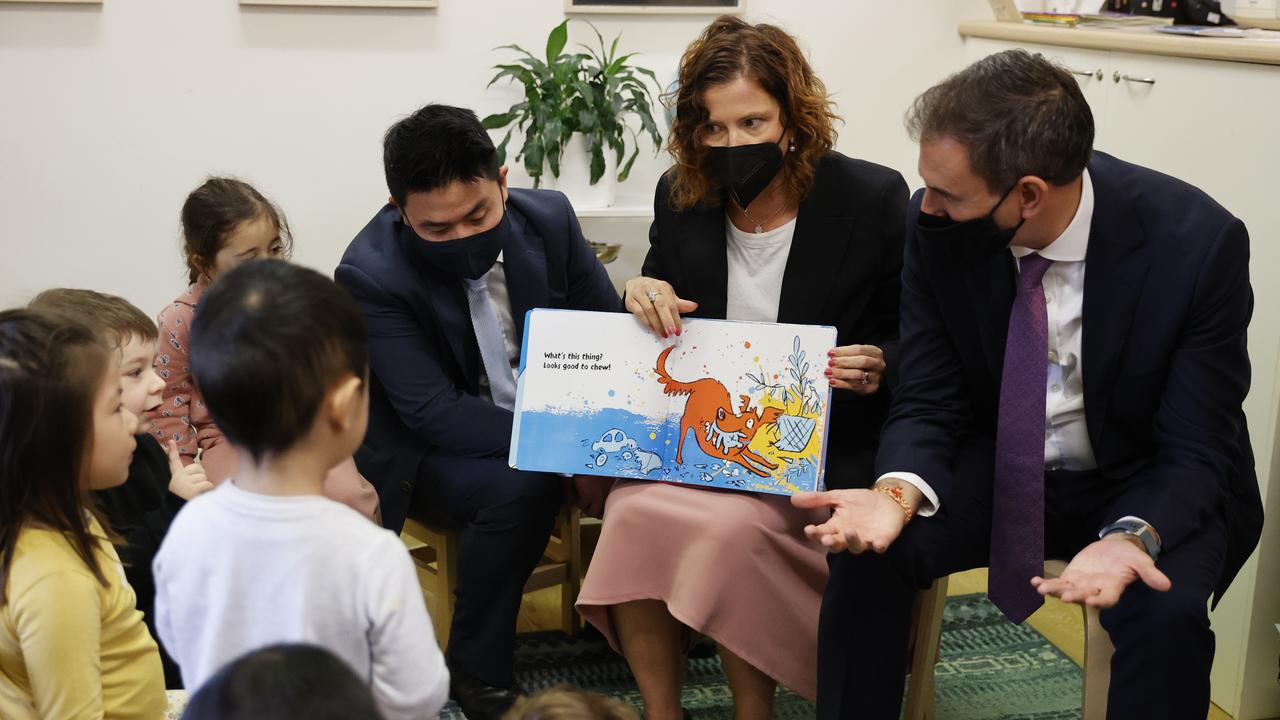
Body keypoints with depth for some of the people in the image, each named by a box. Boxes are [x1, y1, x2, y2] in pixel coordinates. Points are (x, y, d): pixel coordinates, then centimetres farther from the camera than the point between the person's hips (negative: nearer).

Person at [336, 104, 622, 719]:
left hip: (549, 415, 5)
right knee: (519, 486, -34)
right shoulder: (371, 274, -23)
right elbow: (435, 413, -26)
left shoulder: (548, 218, -10)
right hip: (429, 450, -5)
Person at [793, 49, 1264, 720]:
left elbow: (1194, 452, -18)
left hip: (1147, 489, -2)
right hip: (1002, 466, 3)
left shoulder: (1199, 242, -24)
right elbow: (929, 403, -7)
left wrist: (1131, 538, -39)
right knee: (866, 552, -22)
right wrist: (898, 491, -29)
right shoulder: (937, 225, -16)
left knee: (1167, 613, -32)